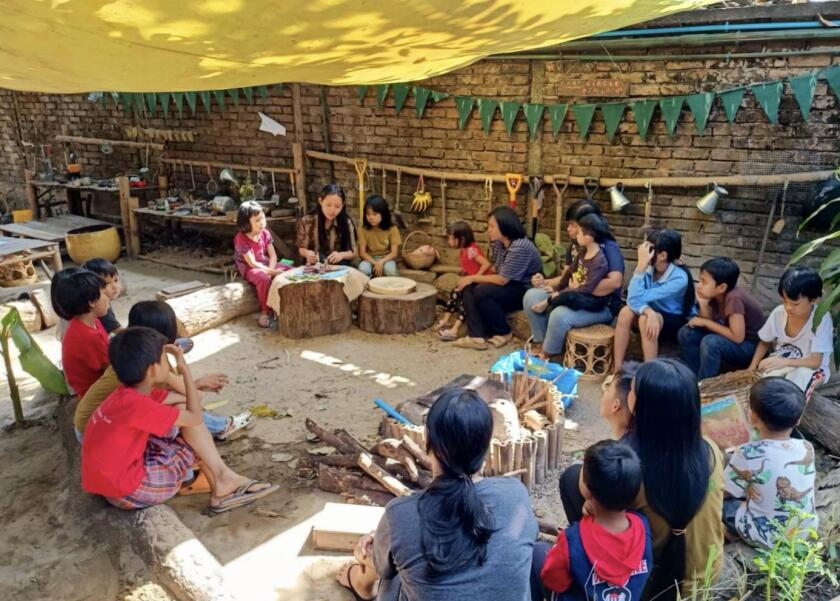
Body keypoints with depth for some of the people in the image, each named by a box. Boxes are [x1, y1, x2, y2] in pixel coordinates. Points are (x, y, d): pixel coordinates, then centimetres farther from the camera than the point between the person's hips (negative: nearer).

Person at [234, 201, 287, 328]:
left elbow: (273, 255, -2)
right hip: (249, 269, -6)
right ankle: (265, 311, -21)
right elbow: (252, 263, -23)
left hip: (266, 265, 7)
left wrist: (271, 269, -22)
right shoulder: (241, 238, -19)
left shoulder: (265, 233, 1)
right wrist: (270, 272, -28)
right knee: (264, 278, -39)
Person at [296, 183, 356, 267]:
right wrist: (307, 253, -18)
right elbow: (301, 248, 7)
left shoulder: (347, 223, -5)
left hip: (340, 267, 3)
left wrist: (342, 255, -21)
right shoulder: (306, 222, -6)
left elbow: (353, 252, 2)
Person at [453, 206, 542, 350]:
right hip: (509, 286, 9)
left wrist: (472, 278, -18)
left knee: (482, 292, -28)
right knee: (468, 288, -6)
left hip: (525, 292, -9)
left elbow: (502, 280, -25)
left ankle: (503, 333, -7)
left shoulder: (520, 247, -26)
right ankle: (477, 335, -15)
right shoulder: (498, 243, 2)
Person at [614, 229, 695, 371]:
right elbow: (632, 300, -22)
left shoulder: (679, 278, -28)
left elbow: (638, 299, -34)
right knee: (626, 312, -24)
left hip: (680, 324, -5)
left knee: (645, 320, -34)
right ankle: (617, 371, -18)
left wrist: (640, 265, -37)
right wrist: (648, 311, -41)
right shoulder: (648, 269, -14)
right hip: (654, 317, 5)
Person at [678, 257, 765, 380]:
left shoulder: (734, 298, -29)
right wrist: (703, 304, -21)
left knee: (710, 342, -32)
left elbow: (737, 337, -31)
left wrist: (705, 322, -22)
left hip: (752, 347, -8)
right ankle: (698, 377, 3)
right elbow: (711, 325, -4)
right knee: (686, 333, -6)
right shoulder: (715, 295, -8)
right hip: (730, 339, 8)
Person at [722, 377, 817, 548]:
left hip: (765, 537, -5)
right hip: (807, 531, 5)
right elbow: (812, 486, 8)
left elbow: (725, 492, -14)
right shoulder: (807, 448, -11)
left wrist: (746, 487, 9)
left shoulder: (748, 454, -26)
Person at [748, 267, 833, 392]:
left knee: (802, 374, -39)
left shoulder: (821, 319, -23)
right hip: (780, 363, 4)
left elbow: (816, 361, -24)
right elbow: (765, 343, 5)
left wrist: (785, 362, -40)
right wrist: (752, 368, -8)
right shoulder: (779, 313, -11)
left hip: (808, 368, -4)